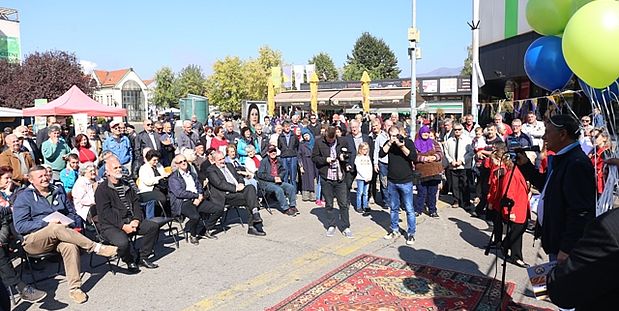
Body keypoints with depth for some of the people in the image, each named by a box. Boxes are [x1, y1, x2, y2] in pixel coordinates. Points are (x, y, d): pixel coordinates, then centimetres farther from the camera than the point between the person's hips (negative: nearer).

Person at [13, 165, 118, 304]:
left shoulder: (58, 191, 16)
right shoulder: (23, 197, 3)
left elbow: (71, 212, 22)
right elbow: (19, 226, -6)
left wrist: (67, 223, -1)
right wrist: (47, 223, -17)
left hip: (58, 235, 3)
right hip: (34, 240, -3)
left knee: (71, 246, -33)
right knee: (56, 229, -37)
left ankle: (74, 288, -29)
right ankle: (97, 248, -34)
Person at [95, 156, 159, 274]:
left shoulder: (126, 185, 18)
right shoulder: (102, 189, -5)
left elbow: (136, 203, 15)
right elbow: (105, 213, -14)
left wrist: (136, 220, -4)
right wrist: (123, 226, -21)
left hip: (130, 221, 7)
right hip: (110, 226, -7)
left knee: (153, 226, -9)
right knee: (122, 242, -34)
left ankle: (143, 258, 4)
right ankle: (130, 262, 0)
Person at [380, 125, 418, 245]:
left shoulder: (408, 142, -4)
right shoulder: (388, 143, 6)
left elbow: (414, 157, -16)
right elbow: (381, 154, -9)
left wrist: (402, 146, -22)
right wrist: (390, 143, -16)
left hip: (405, 182, -4)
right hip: (391, 182, 4)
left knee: (409, 209, 0)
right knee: (394, 208, 15)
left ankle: (411, 233, 9)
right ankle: (395, 231, 27)